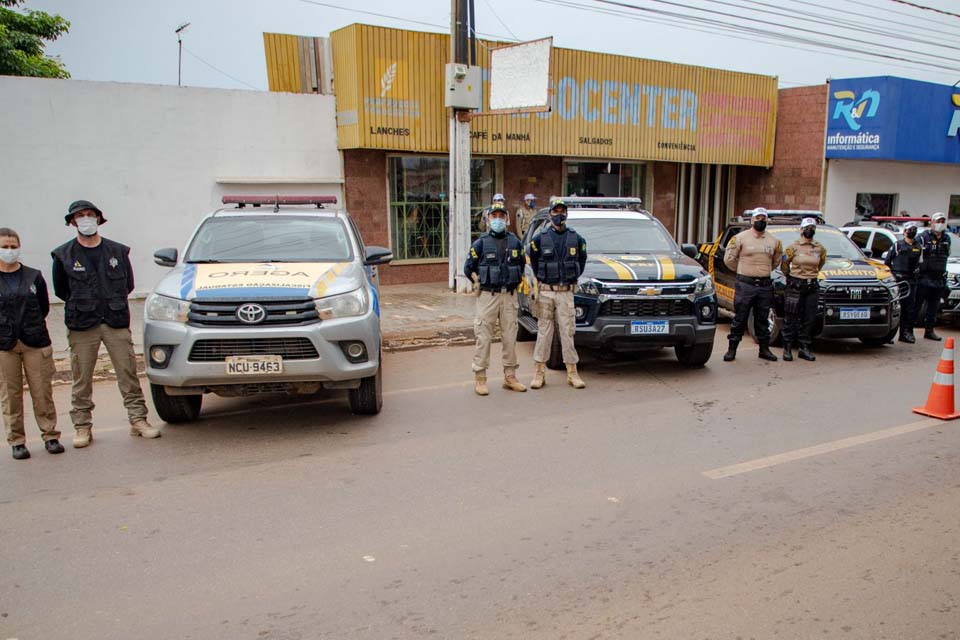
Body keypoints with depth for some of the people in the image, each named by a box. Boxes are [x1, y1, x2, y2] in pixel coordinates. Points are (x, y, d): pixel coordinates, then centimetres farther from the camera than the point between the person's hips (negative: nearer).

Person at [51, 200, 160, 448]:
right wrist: (83, 306, 9)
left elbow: (128, 285, 14)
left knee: (128, 373, 0)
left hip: (117, 322, 1)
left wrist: (113, 305, 9)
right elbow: (60, 290, 11)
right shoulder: (63, 255, 3)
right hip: (81, 325, -1)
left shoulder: (118, 251, 7)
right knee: (82, 379, 3)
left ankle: (138, 420, 7)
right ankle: (83, 427, 13)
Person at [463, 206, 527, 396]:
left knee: (510, 337, 8)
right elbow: (468, 268, 4)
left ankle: (510, 376, 18)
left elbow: (521, 265, 20)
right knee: (484, 338, -2)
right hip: (487, 296, -3)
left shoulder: (515, 242, 8)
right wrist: (480, 281, -1)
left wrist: (515, 282, 9)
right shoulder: (481, 243, -1)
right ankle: (480, 378, 6)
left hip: (509, 296, 3)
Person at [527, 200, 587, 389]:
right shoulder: (540, 237, 0)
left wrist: (574, 278, 14)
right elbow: (532, 259, 14)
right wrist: (539, 277, 11)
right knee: (544, 332, 3)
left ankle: (572, 373, 9)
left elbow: (582, 259, 19)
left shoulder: (576, 238, 5)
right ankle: (539, 373, 9)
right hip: (545, 291, -1)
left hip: (566, 292, 1)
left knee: (568, 332, 2)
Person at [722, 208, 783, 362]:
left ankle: (764, 349, 20)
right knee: (740, 318, -1)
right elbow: (729, 259, 0)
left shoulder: (773, 241, 10)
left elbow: (776, 261, 24)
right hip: (745, 284, -4)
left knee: (763, 319, 11)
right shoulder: (741, 237, -3)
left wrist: (765, 271, 15)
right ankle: (732, 349, 5)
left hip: (765, 285, 4)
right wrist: (742, 270, 7)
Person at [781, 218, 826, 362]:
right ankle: (787, 348, 5)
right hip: (795, 286, -4)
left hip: (812, 286, 4)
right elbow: (784, 263, 4)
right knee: (791, 319, -2)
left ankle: (804, 348, 14)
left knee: (809, 319, 5)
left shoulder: (820, 248, 7)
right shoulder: (793, 247, -5)